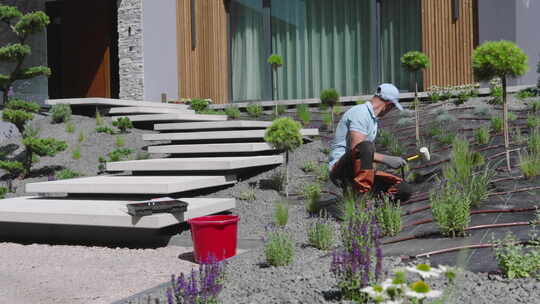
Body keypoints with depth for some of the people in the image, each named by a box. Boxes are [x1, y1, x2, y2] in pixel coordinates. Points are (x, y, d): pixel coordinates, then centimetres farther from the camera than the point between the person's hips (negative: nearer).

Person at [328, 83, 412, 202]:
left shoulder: (374, 119, 19)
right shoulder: (360, 113, -12)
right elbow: (356, 149, -24)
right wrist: (386, 159, -24)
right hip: (340, 169, -9)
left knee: (404, 190, -8)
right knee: (365, 146, -39)